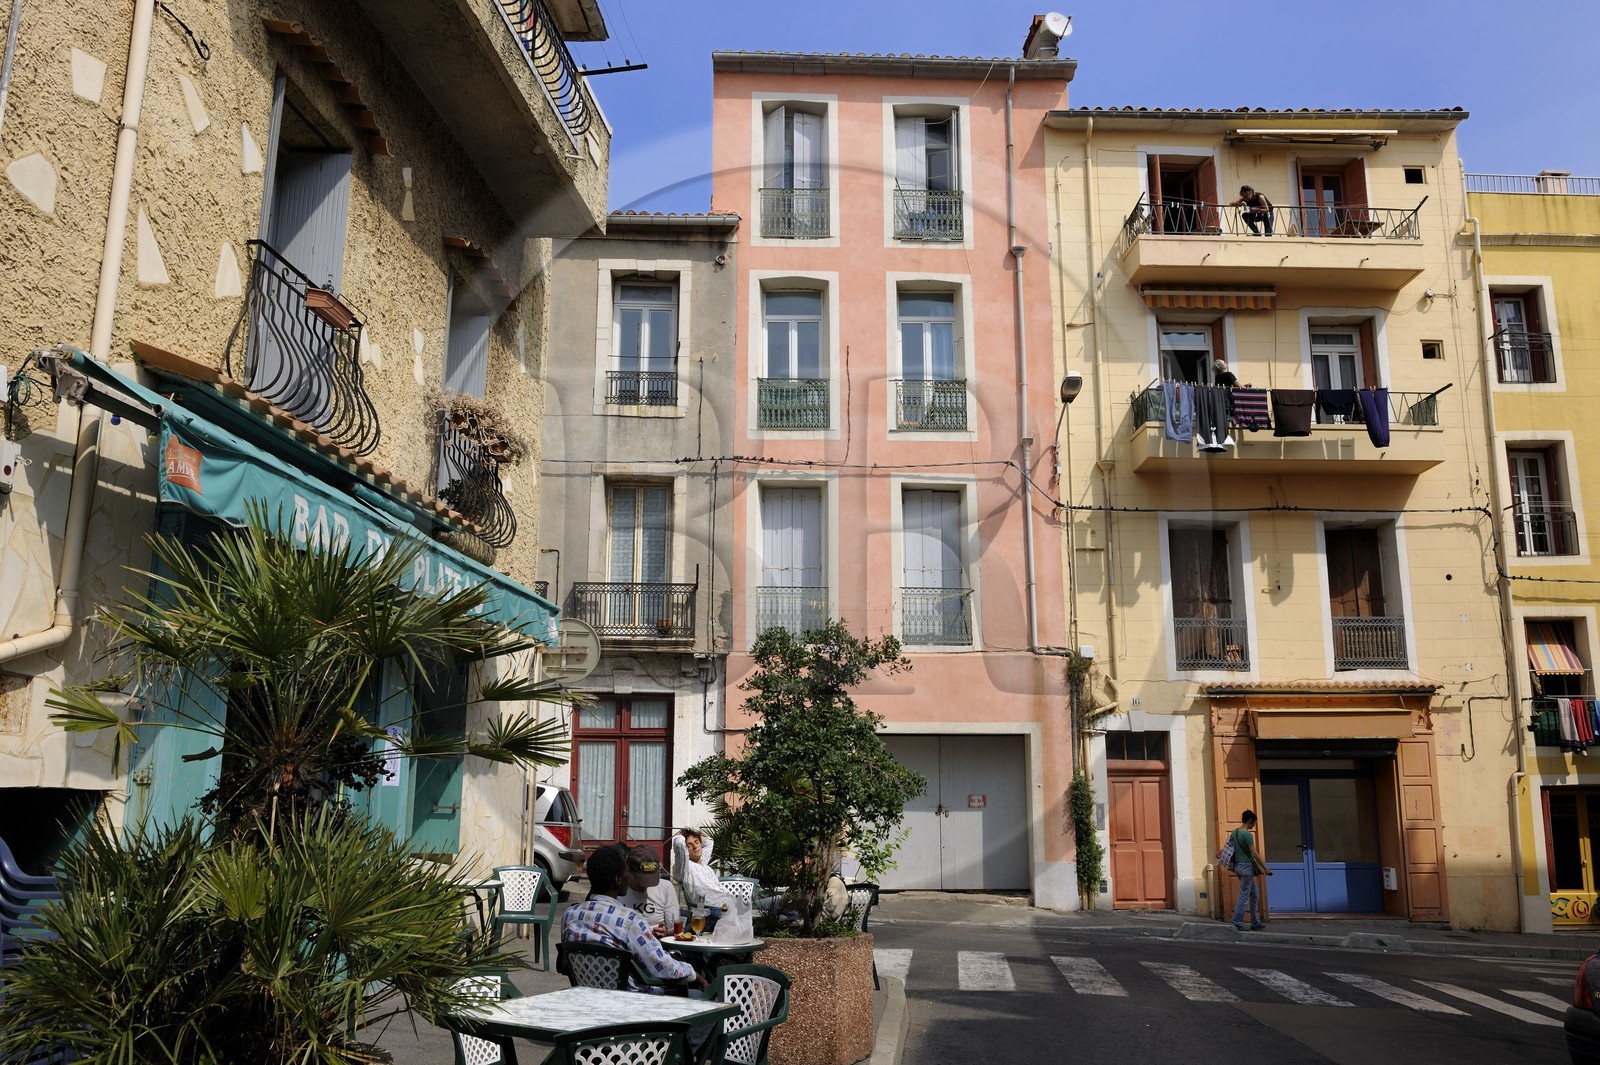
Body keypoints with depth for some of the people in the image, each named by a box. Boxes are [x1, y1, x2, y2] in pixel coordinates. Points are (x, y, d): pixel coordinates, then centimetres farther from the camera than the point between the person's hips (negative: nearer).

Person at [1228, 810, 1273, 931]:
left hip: (1238, 866, 9)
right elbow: (1254, 854, -18)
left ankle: (1255, 923, 19)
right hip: (1246, 866, -9)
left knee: (1254, 893, 16)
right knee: (1244, 896, -4)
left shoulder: (1234, 832, 11)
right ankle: (1237, 923, -3)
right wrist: (1266, 869, -13)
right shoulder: (1247, 834, -15)